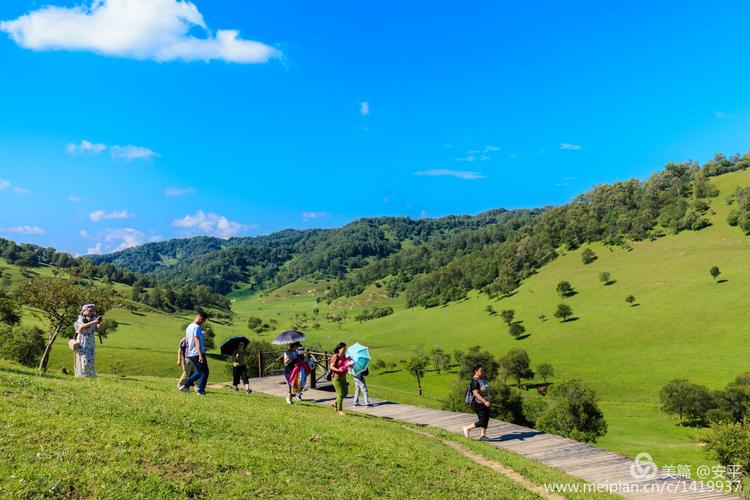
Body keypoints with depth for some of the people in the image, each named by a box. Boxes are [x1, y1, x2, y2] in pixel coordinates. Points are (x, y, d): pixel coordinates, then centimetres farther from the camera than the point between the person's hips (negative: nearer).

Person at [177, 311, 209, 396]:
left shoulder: (189, 327, 15)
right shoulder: (197, 327, -14)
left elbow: (186, 340, 21)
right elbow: (197, 342, -22)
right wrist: (200, 355, -26)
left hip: (190, 354, 9)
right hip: (197, 353, -9)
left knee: (199, 372, 19)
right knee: (205, 372, -1)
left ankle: (185, 385, 15)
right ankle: (200, 391, -3)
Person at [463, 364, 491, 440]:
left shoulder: (484, 378, 5)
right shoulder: (475, 381, -22)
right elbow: (476, 394, -27)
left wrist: (488, 400, 25)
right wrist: (485, 402, -30)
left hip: (485, 403, 9)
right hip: (478, 404, -9)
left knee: (486, 419, 10)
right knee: (482, 421, -6)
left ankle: (482, 435, 20)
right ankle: (467, 428, 10)